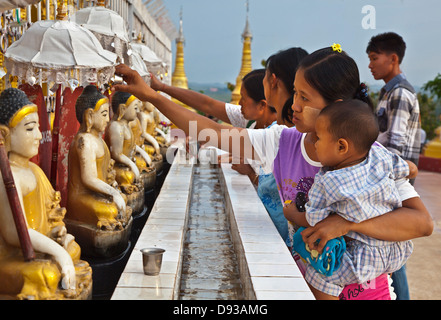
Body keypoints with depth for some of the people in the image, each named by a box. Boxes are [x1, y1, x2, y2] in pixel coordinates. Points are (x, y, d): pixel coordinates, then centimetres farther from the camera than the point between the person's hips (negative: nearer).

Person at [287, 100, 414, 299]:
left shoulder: (327, 184, -20)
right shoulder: (380, 156, -7)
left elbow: (313, 221, -9)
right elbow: (406, 170, 11)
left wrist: (292, 214, 12)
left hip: (365, 258, -7)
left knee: (317, 275, -6)